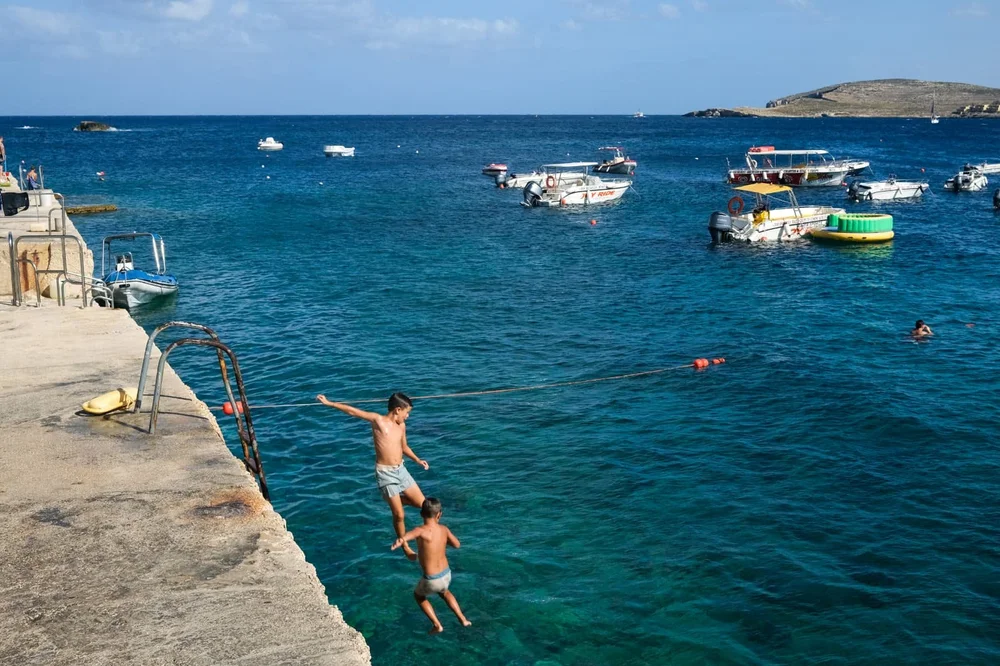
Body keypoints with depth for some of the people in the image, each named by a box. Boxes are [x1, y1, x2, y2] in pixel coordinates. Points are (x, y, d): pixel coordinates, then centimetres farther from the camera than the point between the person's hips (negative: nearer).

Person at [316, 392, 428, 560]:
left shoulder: (401, 426, 5)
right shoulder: (378, 420, -13)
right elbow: (352, 411, -13)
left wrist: (417, 460, 8)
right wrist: (329, 403, -13)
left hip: (401, 470, 6)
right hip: (385, 473, -6)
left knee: (422, 503, 5)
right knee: (399, 515, -2)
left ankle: (394, 500, 30)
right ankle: (405, 547, 20)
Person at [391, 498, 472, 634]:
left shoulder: (422, 530, -24)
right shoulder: (444, 529, -7)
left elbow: (412, 533, -50)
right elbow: (457, 544, 12)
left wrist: (401, 540, -70)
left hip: (432, 580, -5)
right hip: (446, 575, 5)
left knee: (418, 595, 30)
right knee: (444, 592, 40)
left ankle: (437, 625, 26)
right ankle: (463, 619, 37)